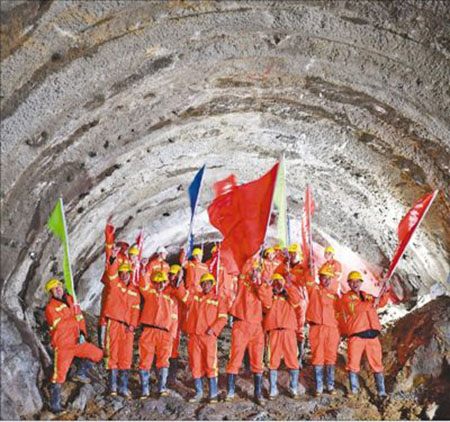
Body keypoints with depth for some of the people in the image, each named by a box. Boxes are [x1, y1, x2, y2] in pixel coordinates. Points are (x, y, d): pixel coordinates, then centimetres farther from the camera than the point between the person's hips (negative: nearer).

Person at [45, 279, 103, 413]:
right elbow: (59, 325, -22)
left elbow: (80, 318, 10)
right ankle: (54, 404, 4)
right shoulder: (50, 308, -10)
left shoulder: (71, 300, 8)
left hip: (77, 342, 6)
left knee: (98, 354, 9)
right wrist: (74, 318, -19)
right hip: (62, 346, -6)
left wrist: (82, 333, -3)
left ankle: (81, 374, 28)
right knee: (59, 376, -8)